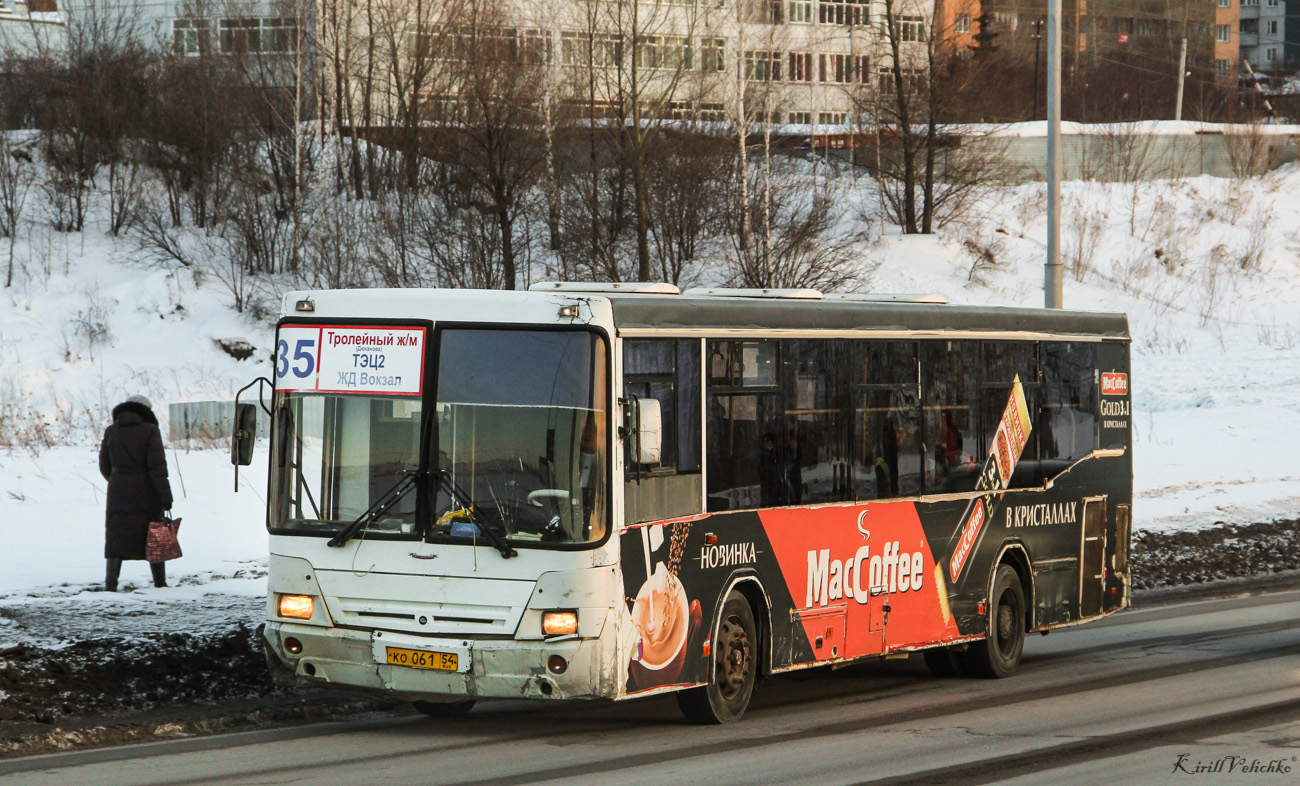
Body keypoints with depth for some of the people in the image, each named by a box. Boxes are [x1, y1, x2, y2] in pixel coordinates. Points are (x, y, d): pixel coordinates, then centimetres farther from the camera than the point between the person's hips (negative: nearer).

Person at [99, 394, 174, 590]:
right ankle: (160, 583, 16)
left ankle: (111, 583, -12)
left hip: (118, 493, 2)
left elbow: (105, 466, 11)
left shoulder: (111, 432, 4)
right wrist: (165, 494, -13)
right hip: (146, 492, -2)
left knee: (117, 538, 1)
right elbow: (157, 465, -13)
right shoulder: (149, 430, -6)